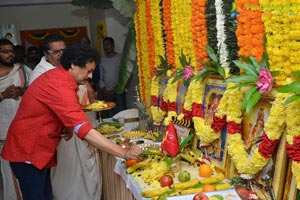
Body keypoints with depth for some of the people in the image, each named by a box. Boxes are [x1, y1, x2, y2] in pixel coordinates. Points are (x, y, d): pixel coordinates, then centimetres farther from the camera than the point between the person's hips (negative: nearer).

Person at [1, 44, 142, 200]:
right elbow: (84, 130, -34)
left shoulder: (57, 76, 4)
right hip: (28, 151, -10)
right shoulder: (59, 86, -27)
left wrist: (68, 126, -4)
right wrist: (124, 153, -35)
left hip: (39, 149, 10)